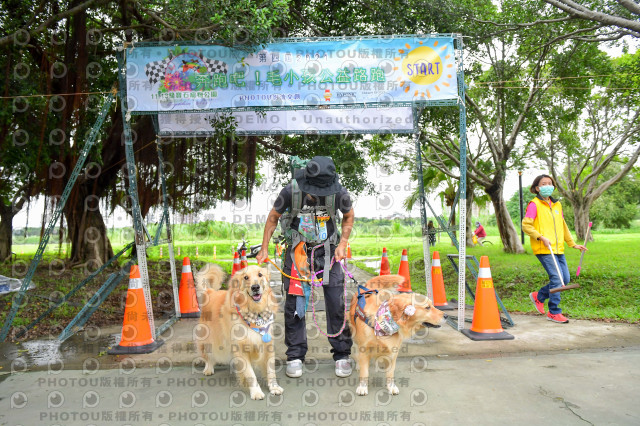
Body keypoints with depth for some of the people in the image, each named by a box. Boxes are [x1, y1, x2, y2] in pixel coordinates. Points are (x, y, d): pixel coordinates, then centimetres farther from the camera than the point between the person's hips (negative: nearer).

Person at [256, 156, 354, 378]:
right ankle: (295, 356, 16)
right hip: (297, 249, 0)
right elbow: (273, 217, -1)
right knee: (294, 303, 0)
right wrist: (264, 249, -1)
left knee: (336, 303, -3)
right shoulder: (291, 191, -18)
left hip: (327, 250, 0)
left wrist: (343, 244, -4)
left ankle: (342, 354, 14)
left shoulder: (339, 193, -16)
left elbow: (349, 216, 6)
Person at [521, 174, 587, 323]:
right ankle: (554, 312, 1)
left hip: (558, 249, 7)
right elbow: (526, 225, -10)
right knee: (556, 278, -11)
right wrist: (541, 237, -18)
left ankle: (538, 296, 24)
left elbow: (563, 226, 27)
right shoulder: (534, 204, -4)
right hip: (543, 249, -7)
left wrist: (572, 244, 26)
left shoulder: (557, 204, 18)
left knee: (565, 279, 5)